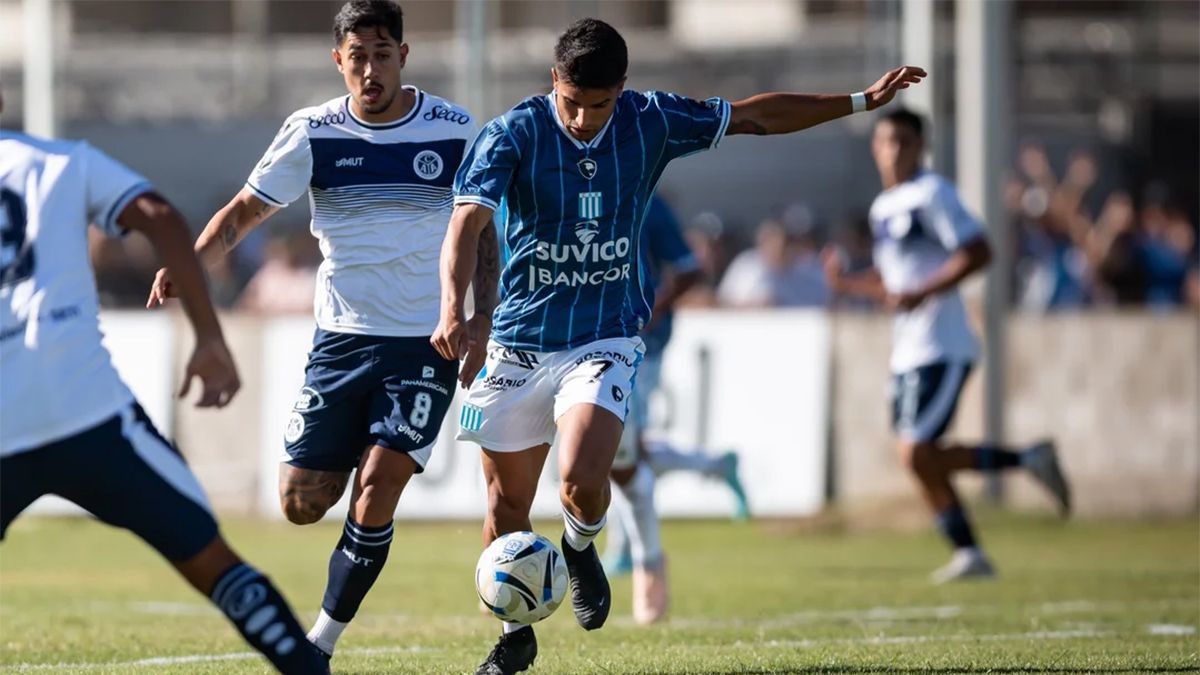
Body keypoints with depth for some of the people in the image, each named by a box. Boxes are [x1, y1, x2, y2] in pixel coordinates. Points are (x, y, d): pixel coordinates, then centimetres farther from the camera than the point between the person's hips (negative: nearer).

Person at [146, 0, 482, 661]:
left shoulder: (454, 130, -4)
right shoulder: (312, 132, -3)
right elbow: (246, 210, 1)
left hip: (426, 342, -2)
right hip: (341, 338, 2)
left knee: (376, 490, -16)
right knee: (301, 503, -3)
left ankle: (321, 642, -4)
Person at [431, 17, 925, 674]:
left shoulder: (650, 122, -4)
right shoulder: (512, 134, -13)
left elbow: (755, 116, 9)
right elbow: (467, 224, -25)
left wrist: (862, 100, 11)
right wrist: (455, 310, -43)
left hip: (605, 339, 0)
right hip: (518, 342, 0)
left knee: (582, 482, -22)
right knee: (507, 505, 6)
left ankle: (580, 548, 13)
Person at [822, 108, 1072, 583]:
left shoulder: (932, 195, -9)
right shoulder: (882, 207, 18)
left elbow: (977, 253, -18)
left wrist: (922, 294, -24)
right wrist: (848, 284, 10)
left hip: (941, 350, -9)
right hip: (906, 352, 9)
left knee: (918, 455, -16)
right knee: (920, 460, 6)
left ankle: (1028, 460, -4)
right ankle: (968, 554, 12)